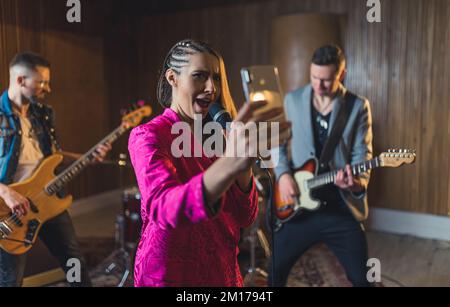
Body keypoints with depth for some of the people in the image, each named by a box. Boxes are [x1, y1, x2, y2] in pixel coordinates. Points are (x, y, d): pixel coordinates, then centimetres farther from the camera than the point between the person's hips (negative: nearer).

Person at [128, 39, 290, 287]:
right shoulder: (147, 136, -15)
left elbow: (244, 217, -4)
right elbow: (163, 209, -36)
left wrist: (243, 152, -19)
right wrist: (230, 162, -53)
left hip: (223, 270, 6)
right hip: (169, 275, -6)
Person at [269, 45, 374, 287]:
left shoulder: (358, 106, -2)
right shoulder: (292, 100, 2)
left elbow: (362, 154, -3)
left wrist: (358, 182, -23)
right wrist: (283, 174, -8)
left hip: (340, 208, -1)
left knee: (362, 278, 6)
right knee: (275, 272, 9)